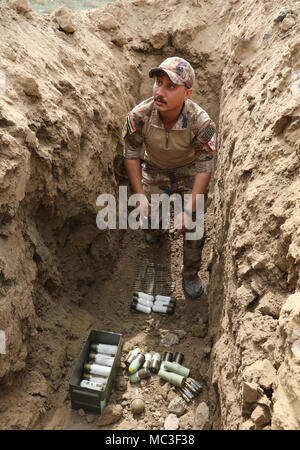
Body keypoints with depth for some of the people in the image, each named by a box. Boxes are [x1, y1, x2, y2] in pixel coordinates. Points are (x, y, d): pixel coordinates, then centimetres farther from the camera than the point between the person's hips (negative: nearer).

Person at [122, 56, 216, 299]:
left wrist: (189, 209, -29)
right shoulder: (139, 116, -28)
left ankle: (191, 274, 16)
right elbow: (131, 155, -13)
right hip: (154, 170, 2)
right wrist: (140, 195, -18)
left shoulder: (202, 122, -32)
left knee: (194, 225, -10)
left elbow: (204, 168, -24)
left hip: (188, 172, -1)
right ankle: (154, 229, 44)